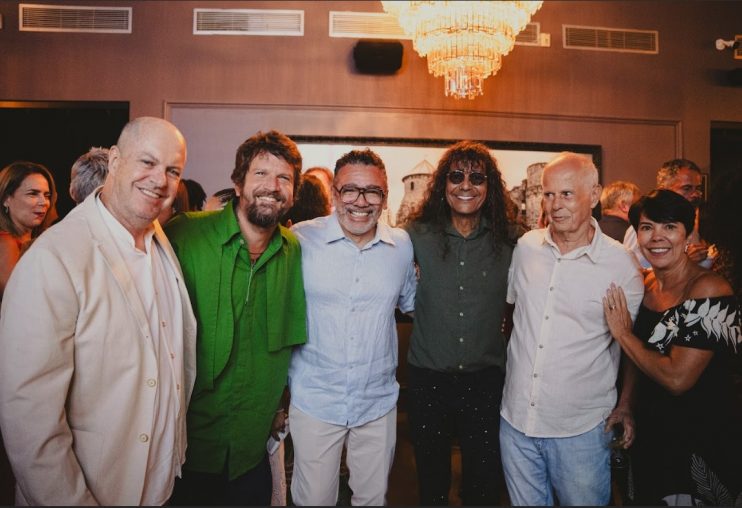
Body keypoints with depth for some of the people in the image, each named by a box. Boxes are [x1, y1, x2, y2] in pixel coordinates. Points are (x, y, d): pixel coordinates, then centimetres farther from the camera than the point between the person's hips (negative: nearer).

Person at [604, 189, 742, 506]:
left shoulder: (708, 289, -21)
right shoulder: (645, 285, -1)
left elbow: (677, 378, -26)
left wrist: (623, 334, -17)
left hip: (701, 444, -6)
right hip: (650, 432, 6)